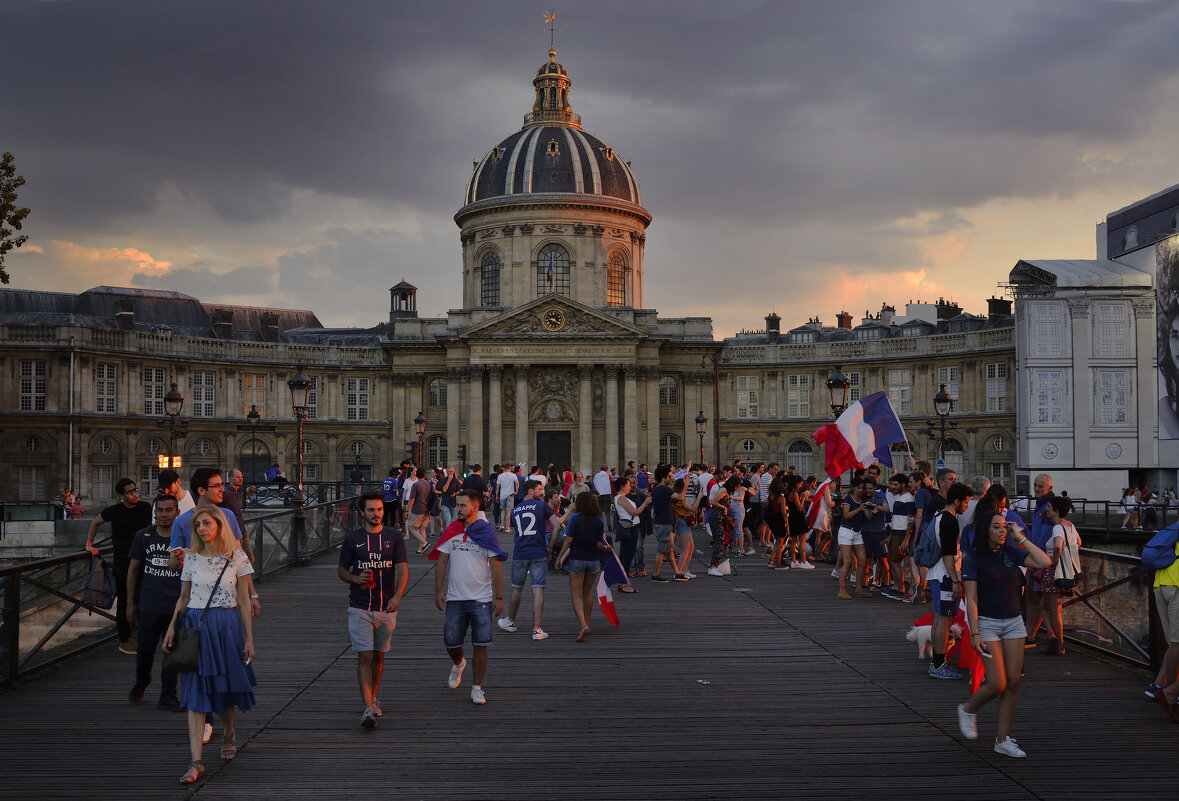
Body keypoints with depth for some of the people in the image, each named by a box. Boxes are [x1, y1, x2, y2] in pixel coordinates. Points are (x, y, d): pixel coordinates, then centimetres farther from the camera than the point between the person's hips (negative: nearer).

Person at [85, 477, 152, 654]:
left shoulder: (145, 507, 0)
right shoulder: (114, 511, -7)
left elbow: (152, 528, 16)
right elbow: (95, 522, 10)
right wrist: (89, 545, 5)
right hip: (122, 561, -3)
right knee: (124, 600, 0)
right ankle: (124, 640, 8)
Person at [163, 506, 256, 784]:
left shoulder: (238, 558, -2)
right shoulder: (191, 558, 3)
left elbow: (243, 602, 0)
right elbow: (183, 598, 10)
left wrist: (249, 638, -1)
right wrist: (171, 628, 0)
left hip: (227, 626, -1)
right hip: (196, 626, 1)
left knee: (226, 687, 11)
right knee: (196, 692, -5)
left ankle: (229, 733, 42)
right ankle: (196, 761, -7)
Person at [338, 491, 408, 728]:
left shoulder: (395, 537, 1)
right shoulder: (352, 538, 2)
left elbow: (403, 570, -4)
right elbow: (342, 570, 9)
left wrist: (397, 596, -21)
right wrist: (356, 579, -13)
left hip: (386, 608, 1)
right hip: (359, 608, -1)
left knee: (378, 655, 14)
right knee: (364, 656, -9)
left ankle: (372, 698, 33)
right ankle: (368, 708, -11)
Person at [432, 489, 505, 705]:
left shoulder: (486, 532, -2)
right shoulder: (451, 532, 5)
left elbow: (496, 566, -1)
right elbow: (441, 563, 8)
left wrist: (499, 597, -4)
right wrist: (438, 591, -1)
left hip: (482, 598, -2)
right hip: (455, 598, 2)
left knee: (480, 645, -2)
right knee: (451, 642, 4)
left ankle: (477, 688, 11)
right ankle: (458, 663, 38)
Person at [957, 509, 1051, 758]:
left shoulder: (1011, 552, 4)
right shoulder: (973, 558, -9)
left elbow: (1044, 562, -6)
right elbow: (971, 599, -11)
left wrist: (1021, 538, -4)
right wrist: (975, 633, -16)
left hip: (1014, 621, 5)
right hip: (987, 623, -5)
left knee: (1013, 683, 2)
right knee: (996, 684, -9)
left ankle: (1003, 740, 11)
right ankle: (968, 710, 21)